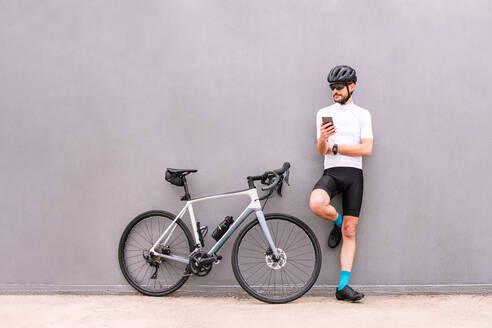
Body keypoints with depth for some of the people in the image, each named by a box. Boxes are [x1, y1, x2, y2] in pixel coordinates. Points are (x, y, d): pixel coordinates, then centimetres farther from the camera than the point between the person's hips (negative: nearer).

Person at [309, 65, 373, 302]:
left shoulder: (362, 114, 8)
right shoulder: (323, 114, 13)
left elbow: (366, 149, -3)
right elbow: (321, 151, 8)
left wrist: (336, 147, -7)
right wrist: (323, 138, -15)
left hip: (353, 174, 0)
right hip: (331, 172, 1)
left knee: (350, 232, -2)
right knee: (316, 204, -33)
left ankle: (343, 286, 1)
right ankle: (337, 221, 3)